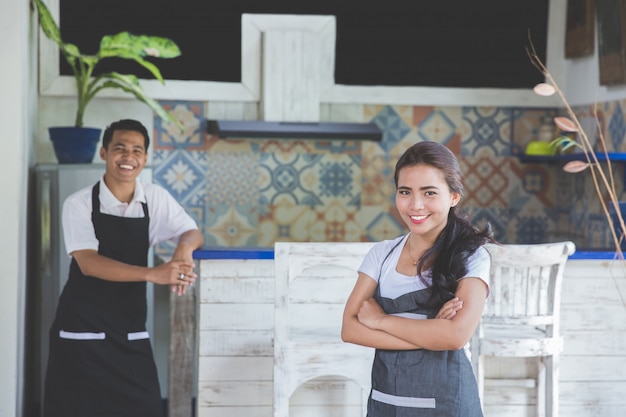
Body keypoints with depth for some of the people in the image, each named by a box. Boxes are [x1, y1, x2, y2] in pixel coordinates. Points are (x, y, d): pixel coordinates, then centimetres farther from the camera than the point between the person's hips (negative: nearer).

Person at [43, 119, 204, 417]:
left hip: (131, 335, 4)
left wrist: (184, 248, -19)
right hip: (82, 334, -3)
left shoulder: (155, 198, 3)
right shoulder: (79, 204, -9)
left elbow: (192, 233, 8)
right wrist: (153, 274, -32)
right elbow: (88, 262, -20)